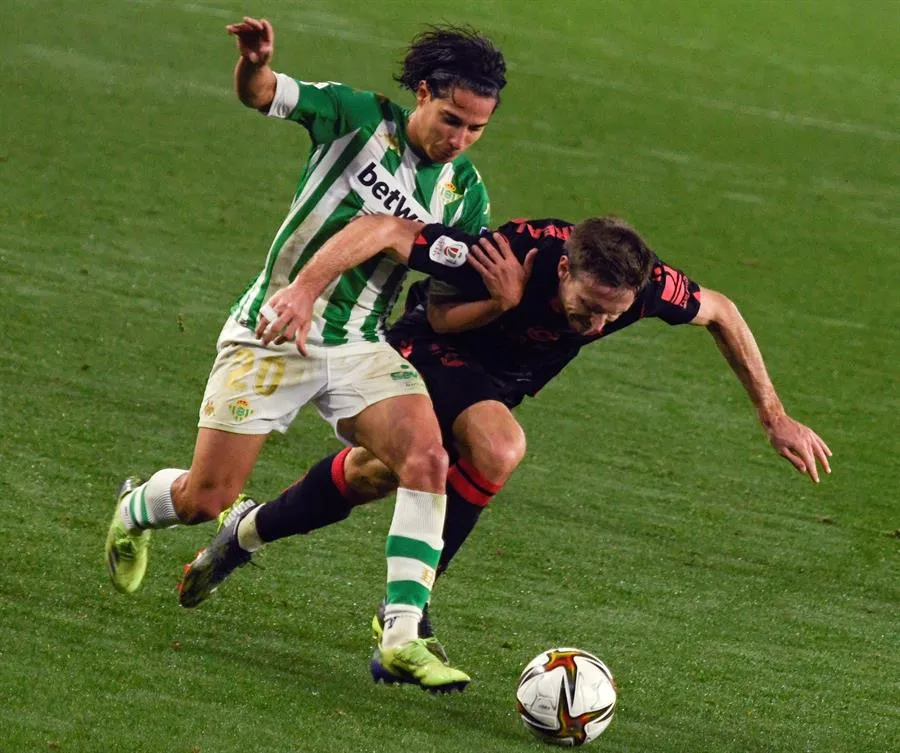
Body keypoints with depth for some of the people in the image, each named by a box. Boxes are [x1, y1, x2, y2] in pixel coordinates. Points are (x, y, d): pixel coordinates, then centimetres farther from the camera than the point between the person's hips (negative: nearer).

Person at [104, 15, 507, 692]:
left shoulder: (465, 192, 3)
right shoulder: (358, 116, -7)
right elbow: (260, 94, -18)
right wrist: (255, 64, -42)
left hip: (360, 348, 3)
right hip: (271, 335, -3)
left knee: (427, 458, -25)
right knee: (203, 501, -1)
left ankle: (403, 637, -24)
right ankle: (135, 509, 37)